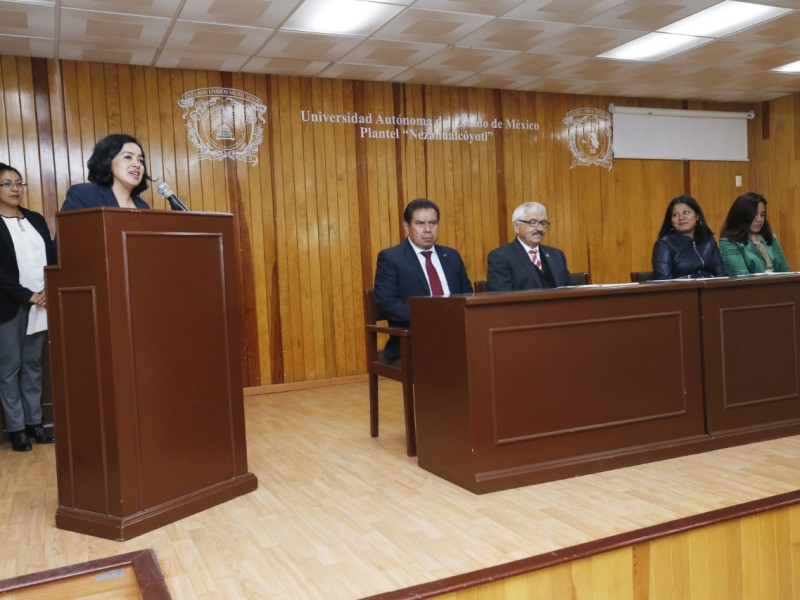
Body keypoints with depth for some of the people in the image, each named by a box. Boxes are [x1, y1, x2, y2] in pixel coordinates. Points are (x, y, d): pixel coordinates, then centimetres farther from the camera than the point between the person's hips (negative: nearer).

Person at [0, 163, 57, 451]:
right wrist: (27, 296, -15)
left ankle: (34, 422, 16)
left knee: (33, 364, 10)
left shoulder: (36, 219, 13)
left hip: (40, 305, 5)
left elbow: (52, 257, 8)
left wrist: (48, 291, -7)